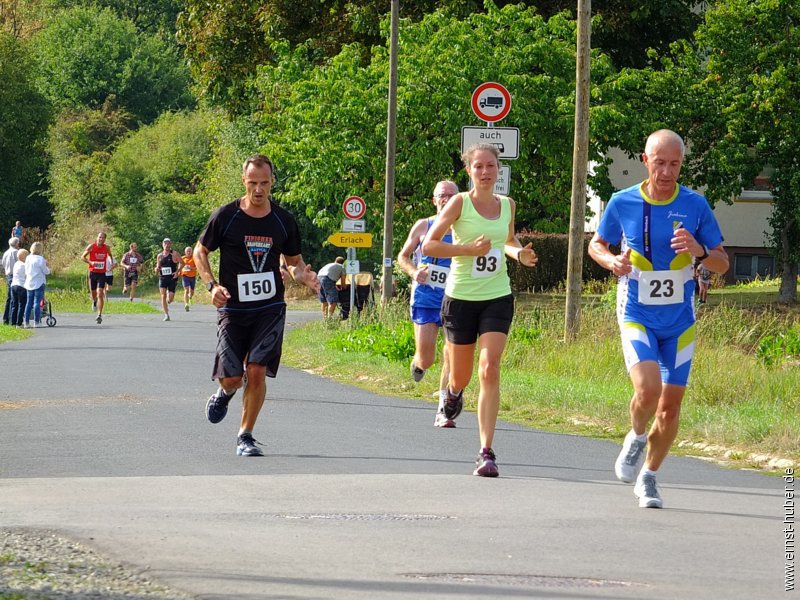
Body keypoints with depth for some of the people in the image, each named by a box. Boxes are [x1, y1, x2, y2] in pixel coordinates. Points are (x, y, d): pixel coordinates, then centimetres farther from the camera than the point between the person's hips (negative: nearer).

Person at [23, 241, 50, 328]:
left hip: (29, 284, 6)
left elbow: (26, 271, 13)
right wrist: (47, 267, 12)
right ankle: (36, 322, -5)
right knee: (37, 302, -4)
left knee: (29, 302, 10)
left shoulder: (28, 258, 6)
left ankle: (27, 322, 10)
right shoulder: (40, 259, -12)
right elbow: (46, 271, -7)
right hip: (39, 283, -6)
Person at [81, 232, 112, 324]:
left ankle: (99, 315, -13)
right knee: (93, 293, 13)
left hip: (102, 274, 0)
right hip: (93, 272, 0)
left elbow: (110, 255, 23)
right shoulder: (91, 247, -7)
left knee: (100, 294, -12)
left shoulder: (107, 248, 0)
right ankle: (94, 302, 51)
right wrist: (90, 262, -19)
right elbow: (82, 257, -3)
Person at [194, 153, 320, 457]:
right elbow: (200, 252, 6)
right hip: (232, 308, -1)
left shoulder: (284, 221, 3)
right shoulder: (225, 216, -5)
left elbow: (294, 261, 15)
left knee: (257, 371, -10)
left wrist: (302, 275, -9)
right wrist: (212, 285, -10)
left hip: (270, 309, 1)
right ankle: (224, 393, 37)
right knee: (232, 378, -2)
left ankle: (246, 436, 4)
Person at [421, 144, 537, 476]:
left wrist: (519, 254, 3)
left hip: (497, 298, 2)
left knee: (490, 371, -15)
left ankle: (486, 452, -16)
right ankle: (454, 392, 52)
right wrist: (469, 249, -19)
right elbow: (429, 245, -9)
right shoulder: (460, 203, -7)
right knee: (461, 376, 11)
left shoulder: (507, 205, 6)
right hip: (461, 297, -2)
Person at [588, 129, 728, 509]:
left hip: (679, 320, 2)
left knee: (670, 406, 3)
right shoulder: (622, 203, -6)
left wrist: (699, 250, -21)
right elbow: (596, 245, 11)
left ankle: (648, 478, 23)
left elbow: (722, 264, 2)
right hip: (637, 316, -2)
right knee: (647, 389, -23)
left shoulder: (695, 206, -5)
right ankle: (636, 438, 9)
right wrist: (612, 261, -12)